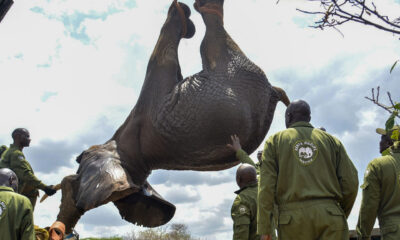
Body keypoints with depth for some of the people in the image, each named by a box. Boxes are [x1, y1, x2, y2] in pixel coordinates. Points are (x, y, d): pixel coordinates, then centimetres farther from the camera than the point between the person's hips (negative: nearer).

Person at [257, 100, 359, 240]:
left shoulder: (275, 140, 12)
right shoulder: (330, 140, 17)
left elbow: (266, 186, 0)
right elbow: (350, 182, 8)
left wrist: (264, 229, -2)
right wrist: (342, 215, 23)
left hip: (293, 217, -1)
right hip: (329, 216, 2)